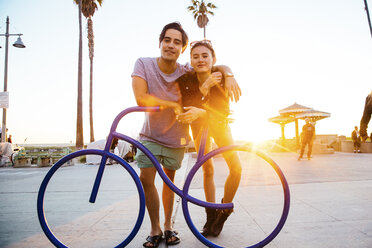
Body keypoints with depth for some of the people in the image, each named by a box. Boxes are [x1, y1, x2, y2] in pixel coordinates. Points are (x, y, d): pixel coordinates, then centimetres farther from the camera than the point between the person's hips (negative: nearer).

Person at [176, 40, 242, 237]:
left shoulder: (221, 77, -25)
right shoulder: (186, 80, -24)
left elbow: (224, 111, -32)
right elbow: (187, 108, -29)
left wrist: (200, 112, -50)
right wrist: (203, 88, -41)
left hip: (219, 124, 0)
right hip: (199, 125, 0)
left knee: (236, 168, -10)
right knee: (207, 170, 1)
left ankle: (224, 211, 11)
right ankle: (211, 216, 17)